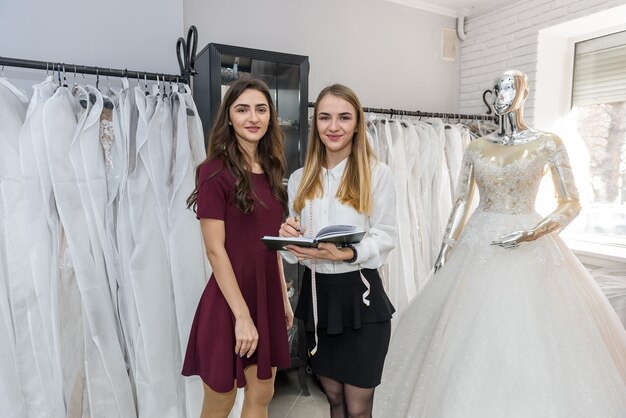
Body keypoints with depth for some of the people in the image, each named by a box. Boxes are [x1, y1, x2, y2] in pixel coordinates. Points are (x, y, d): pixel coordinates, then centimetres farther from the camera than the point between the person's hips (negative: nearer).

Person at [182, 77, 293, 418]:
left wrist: (283, 297, 12)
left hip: (267, 296, 7)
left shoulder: (270, 171, 8)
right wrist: (241, 315, -17)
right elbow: (215, 249, -17)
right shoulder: (216, 172, -13)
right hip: (229, 301, -6)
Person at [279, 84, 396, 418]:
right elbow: (294, 249, 11)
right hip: (316, 294, 4)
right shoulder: (299, 179, 6)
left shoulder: (377, 173, -6)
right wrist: (289, 238, -12)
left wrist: (345, 254, -25)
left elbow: (385, 237, -8)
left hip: (361, 295, -4)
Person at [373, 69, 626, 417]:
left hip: (530, 248, -2)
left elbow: (571, 204, -1)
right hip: (479, 244, 2)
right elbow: (461, 203, 7)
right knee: (473, 335, 7)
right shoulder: (477, 148, 7)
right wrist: (445, 250, 1)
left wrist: (534, 233, -17)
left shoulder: (548, 143, 0)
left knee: (532, 335, 1)